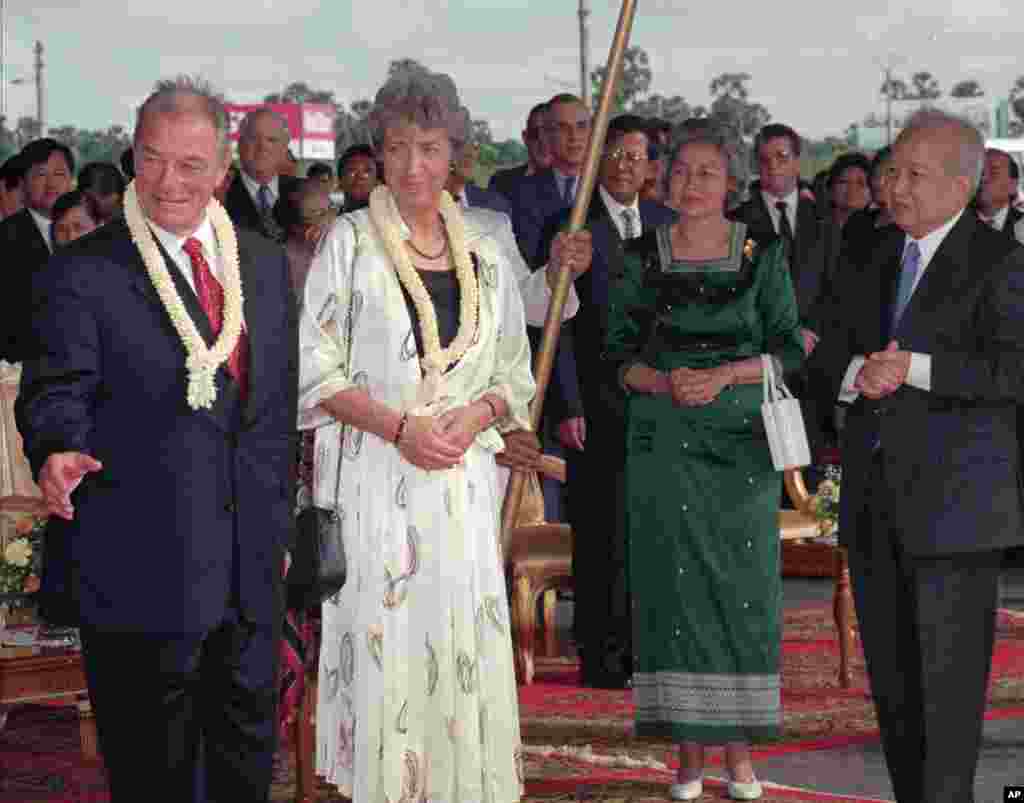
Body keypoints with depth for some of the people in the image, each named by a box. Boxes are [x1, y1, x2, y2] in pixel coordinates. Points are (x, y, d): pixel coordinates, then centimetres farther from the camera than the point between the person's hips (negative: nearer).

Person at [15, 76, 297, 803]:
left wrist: (280, 523, 15)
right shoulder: (84, 274, -8)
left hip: (250, 566, 6)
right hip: (142, 568, -5)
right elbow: (56, 391, -14)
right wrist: (58, 452, -36)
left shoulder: (266, 264, 10)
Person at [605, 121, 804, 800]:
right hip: (663, 441, 0)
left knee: (743, 588, -2)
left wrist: (725, 374, -13)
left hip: (741, 441, 0)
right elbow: (617, 352, 5)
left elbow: (789, 348, 1)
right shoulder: (640, 258, 6)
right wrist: (663, 382, -14)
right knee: (674, 587, -2)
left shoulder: (762, 255, 4)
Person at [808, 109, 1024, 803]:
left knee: (948, 675, -6)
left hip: (954, 498, -7)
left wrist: (915, 369, -22)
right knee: (890, 673, 11)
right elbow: (826, 360, 14)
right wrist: (857, 373, -9)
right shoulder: (880, 258, 16)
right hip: (876, 500, 7)